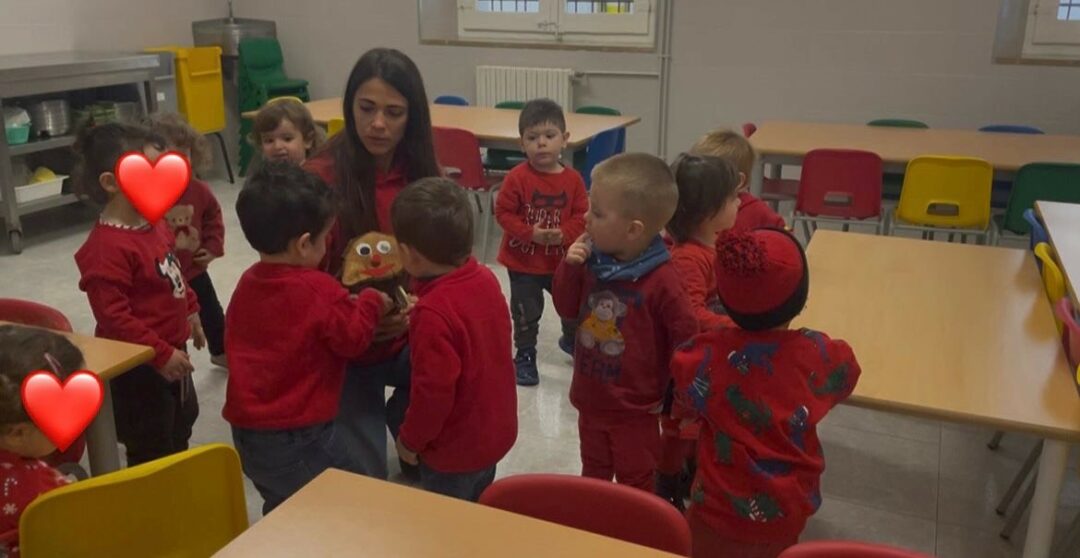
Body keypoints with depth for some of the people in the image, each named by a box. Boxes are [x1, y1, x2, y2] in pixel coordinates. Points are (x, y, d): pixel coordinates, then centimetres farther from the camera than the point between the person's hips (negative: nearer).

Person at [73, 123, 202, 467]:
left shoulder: (155, 224, 0)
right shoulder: (107, 247, -28)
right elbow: (113, 316, -28)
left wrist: (190, 311, 20)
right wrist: (161, 353, -26)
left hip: (171, 351, 10)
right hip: (138, 364, -10)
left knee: (181, 424, 30)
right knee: (151, 453, 7)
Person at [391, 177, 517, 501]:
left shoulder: (434, 312, -30)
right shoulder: (486, 279, -6)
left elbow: (434, 391, -26)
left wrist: (410, 439, -10)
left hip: (454, 449, -8)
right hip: (495, 432, 8)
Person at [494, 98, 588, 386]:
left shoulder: (573, 179, -7)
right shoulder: (517, 177, -17)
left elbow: (581, 215, -4)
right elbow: (503, 212, -15)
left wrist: (564, 234, -21)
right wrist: (530, 233, -26)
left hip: (562, 259, 4)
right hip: (523, 260, -3)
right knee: (526, 312, 9)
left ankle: (572, 340, 50)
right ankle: (525, 356, 29)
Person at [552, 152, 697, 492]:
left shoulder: (661, 279, -26)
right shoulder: (592, 262, -9)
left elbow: (685, 337, -18)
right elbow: (568, 310, 3)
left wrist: (670, 394, -7)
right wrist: (569, 267, -15)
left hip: (634, 407, -6)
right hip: (590, 398, 6)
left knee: (636, 485, 17)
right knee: (593, 477, 27)